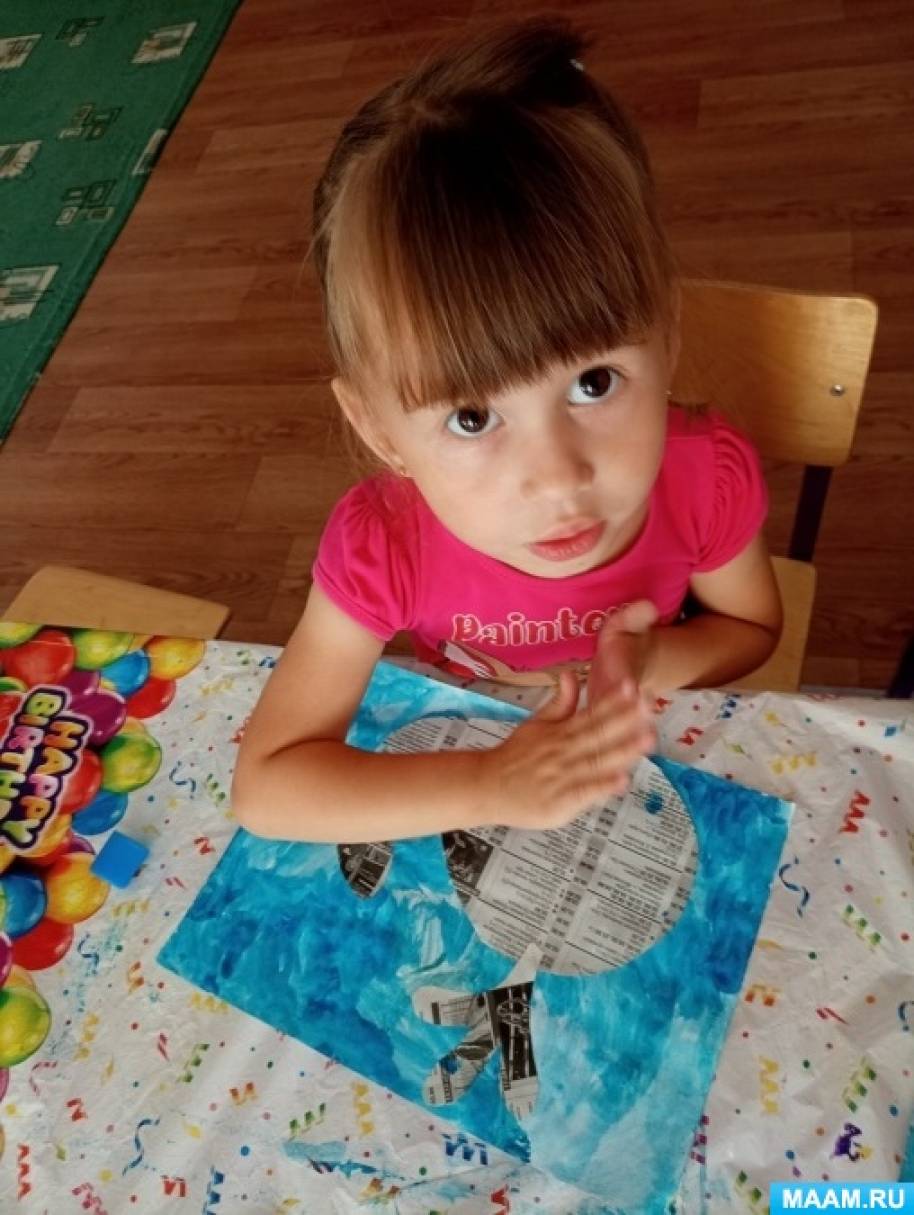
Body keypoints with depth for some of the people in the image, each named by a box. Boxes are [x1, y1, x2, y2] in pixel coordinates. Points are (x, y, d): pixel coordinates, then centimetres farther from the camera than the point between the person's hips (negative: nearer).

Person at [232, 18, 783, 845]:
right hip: (473, 766, 0)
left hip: (659, 762, 1)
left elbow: (754, 629, -6)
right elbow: (264, 787, -27)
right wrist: (487, 788, -39)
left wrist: (654, 663, -28)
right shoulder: (381, 549, -30)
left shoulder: (710, 479, -27)